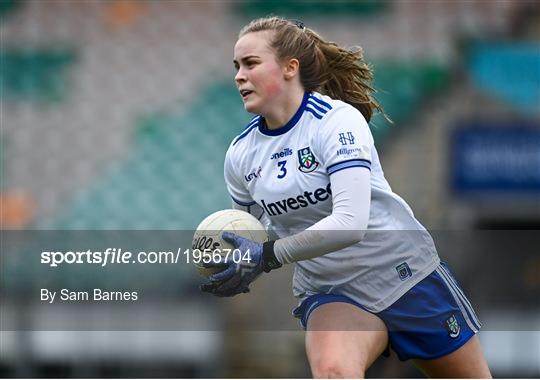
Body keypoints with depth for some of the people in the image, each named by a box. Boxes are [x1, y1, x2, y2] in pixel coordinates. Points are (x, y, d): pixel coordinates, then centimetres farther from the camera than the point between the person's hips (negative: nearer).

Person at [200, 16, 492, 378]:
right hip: (328, 292, 3)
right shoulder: (240, 154, -1)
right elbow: (249, 228, 16)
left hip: (405, 274, -3)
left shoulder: (337, 120, -18)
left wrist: (266, 256, -32)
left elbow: (350, 222, -30)